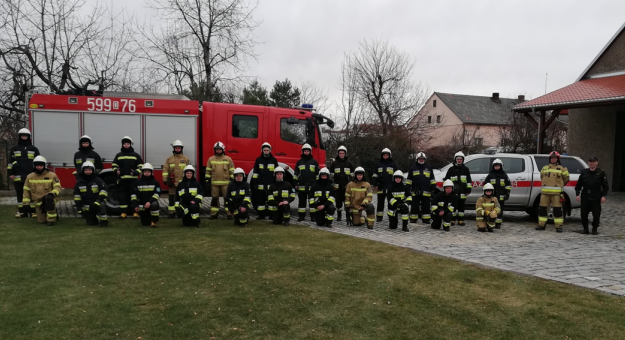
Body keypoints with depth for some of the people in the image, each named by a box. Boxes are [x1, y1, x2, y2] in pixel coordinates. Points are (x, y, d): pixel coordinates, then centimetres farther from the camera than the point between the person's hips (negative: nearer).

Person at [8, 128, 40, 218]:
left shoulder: (34, 149, 9)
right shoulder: (14, 149, 11)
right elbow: (10, 162, 11)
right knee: (20, 195, 6)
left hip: (31, 177, -1)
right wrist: (10, 173, 3)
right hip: (18, 177, 2)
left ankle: (33, 211, 7)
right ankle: (22, 211, 12)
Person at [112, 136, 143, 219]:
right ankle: (124, 212, 10)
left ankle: (135, 212, 3)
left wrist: (136, 172, -10)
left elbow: (141, 166, 7)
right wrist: (116, 170, -2)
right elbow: (114, 164, 19)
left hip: (133, 179, -2)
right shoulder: (118, 155, 13)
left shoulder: (136, 155, 8)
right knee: (123, 196, 4)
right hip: (122, 179, 2)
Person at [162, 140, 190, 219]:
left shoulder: (186, 159, 7)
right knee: (172, 197, 3)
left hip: (183, 182, -1)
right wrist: (165, 180, -3)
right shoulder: (169, 159, 8)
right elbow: (165, 169, 5)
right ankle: (171, 212, 9)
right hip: (172, 183, 1)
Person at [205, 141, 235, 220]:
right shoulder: (211, 159, 9)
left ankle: (229, 213, 6)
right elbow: (208, 171, 10)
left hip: (225, 183, -2)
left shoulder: (228, 159, 4)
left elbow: (232, 171, 5)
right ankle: (214, 214, 15)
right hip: (214, 183, 2)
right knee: (214, 198, 6)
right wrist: (207, 181, 5)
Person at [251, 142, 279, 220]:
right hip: (260, 184, 1)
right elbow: (255, 172, 8)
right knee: (260, 200, 5)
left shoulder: (274, 160, 6)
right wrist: (255, 183, 2)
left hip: (271, 184, -1)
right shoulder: (258, 160, 8)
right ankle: (261, 215, 13)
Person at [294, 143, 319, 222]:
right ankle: (301, 216, 14)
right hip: (301, 186, 1)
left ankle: (313, 216, 9)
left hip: (312, 186, -1)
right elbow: (296, 174, 12)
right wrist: (296, 184, 7)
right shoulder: (299, 162, 10)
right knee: (301, 201, 6)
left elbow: (317, 173, 7)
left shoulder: (314, 162, 6)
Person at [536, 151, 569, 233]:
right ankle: (541, 224, 11)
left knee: (557, 209, -3)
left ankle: (558, 226, 3)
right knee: (542, 208, 3)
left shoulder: (562, 169, 5)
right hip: (545, 192, 3)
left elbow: (566, 178, 14)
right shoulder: (544, 168, 15)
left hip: (556, 192, -3)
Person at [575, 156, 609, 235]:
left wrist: (604, 196, -7)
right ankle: (585, 228, 17)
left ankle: (594, 229, 16)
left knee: (596, 214, 1)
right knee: (584, 214, 3)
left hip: (596, 198, -2)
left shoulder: (601, 173, 2)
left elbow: (605, 186, 2)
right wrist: (577, 194, 3)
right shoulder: (584, 172, 8)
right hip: (585, 197, 2)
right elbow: (579, 184, 11)